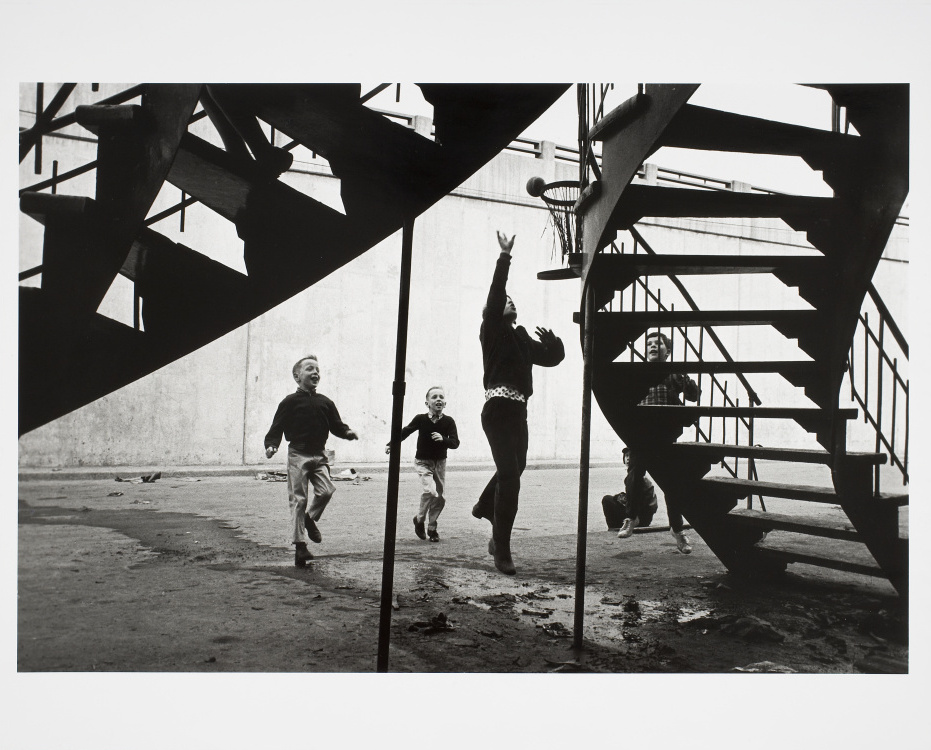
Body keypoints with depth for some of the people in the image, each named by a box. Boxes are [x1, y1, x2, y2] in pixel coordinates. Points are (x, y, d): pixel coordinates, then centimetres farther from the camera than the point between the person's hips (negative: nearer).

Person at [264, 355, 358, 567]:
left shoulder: (325, 403, 11)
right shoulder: (290, 402, -1)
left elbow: (336, 426, 14)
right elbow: (277, 427, -2)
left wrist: (348, 433, -7)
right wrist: (271, 445, -18)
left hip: (319, 455, 4)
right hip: (298, 454, -4)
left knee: (326, 491, -13)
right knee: (298, 499, -3)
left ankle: (310, 519, 18)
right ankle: (300, 545, 3)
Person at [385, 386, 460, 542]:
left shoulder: (448, 421, -10)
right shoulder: (421, 419, -12)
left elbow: (455, 443, -14)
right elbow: (405, 432, -1)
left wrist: (443, 439, -32)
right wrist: (391, 444, -7)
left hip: (440, 462, 3)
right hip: (423, 461, -2)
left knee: (439, 498, 5)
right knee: (430, 491, -22)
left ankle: (432, 528, 25)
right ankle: (419, 519, 4)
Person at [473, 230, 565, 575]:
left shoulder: (521, 338, 18)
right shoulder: (492, 330, -1)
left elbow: (552, 357, 21)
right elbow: (494, 294, -16)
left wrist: (553, 340, 4)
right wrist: (505, 257, -18)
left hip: (518, 411, 8)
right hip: (498, 409, -7)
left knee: (514, 469, 21)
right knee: (510, 475, -14)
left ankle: (486, 506, 50)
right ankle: (502, 551, -9)